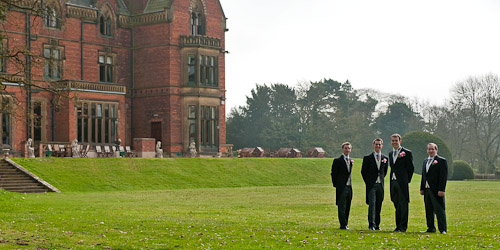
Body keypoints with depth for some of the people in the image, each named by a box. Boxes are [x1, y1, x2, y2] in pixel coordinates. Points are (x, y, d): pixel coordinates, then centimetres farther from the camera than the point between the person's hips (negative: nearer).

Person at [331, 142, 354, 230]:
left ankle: (345, 224, 15)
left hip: (349, 187, 6)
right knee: (342, 207, -6)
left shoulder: (351, 160, 14)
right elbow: (333, 174, -4)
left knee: (347, 207, 8)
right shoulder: (337, 161, -6)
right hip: (341, 187, -6)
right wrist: (336, 185, -4)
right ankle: (343, 225, -7)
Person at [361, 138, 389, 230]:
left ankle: (377, 225, 12)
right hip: (371, 185, -3)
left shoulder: (385, 158, 10)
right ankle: (371, 224, -17)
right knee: (372, 204, -14)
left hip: (380, 185, 3)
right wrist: (368, 182, 3)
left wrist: (381, 180, 13)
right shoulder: (367, 158, 1)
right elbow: (363, 171, 5)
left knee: (379, 205, 6)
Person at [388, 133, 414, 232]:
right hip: (393, 182, 7)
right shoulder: (390, 153, 17)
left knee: (403, 204, -5)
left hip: (402, 182, -6)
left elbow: (411, 168, -2)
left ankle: (403, 226, -3)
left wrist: (407, 180, -2)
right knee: (397, 205, 10)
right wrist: (391, 178, 13)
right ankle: (398, 226, 15)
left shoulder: (407, 152, -4)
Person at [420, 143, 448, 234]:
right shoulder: (425, 161, 17)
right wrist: (422, 188, 15)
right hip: (427, 189, 7)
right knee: (428, 210, 11)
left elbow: (444, 177, -11)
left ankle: (443, 229, -3)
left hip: (436, 190, -7)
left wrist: (441, 190, -17)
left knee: (439, 210, -5)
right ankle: (431, 228, 18)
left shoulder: (442, 161, -5)